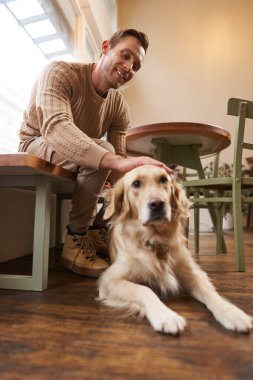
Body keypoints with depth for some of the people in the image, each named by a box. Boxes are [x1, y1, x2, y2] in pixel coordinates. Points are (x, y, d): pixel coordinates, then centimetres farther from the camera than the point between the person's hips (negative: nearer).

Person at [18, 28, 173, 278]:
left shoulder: (119, 107, -6)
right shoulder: (60, 72, -19)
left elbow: (117, 167, -12)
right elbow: (55, 127, -41)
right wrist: (117, 161, -54)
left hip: (77, 171, 6)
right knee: (102, 150, -33)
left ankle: (91, 228, 5)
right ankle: (77, 239, -20)